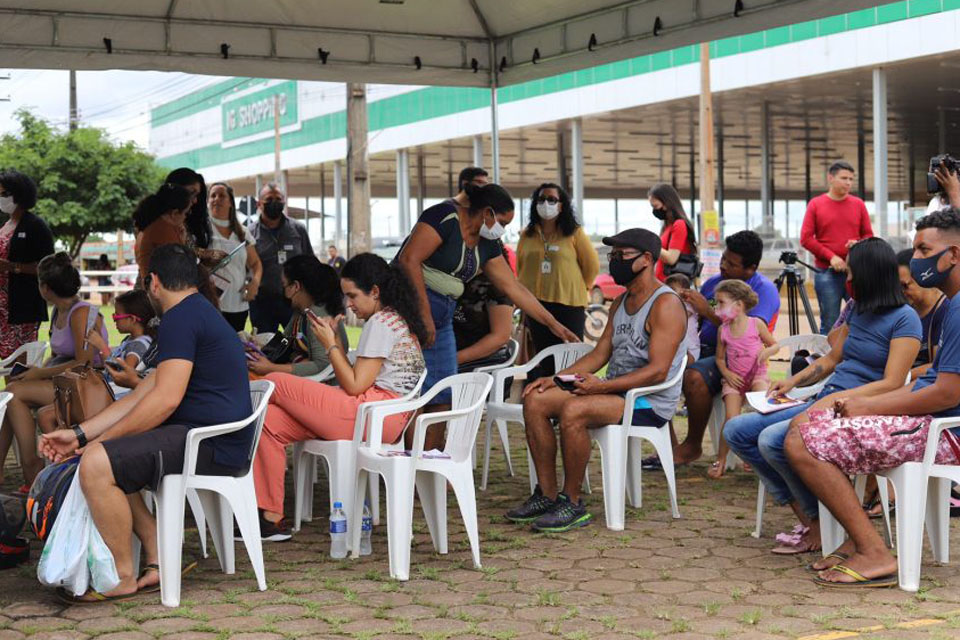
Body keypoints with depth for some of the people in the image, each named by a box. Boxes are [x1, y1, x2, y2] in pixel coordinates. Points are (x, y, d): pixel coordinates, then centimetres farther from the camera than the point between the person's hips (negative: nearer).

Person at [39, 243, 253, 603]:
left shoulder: (180, 319, -12)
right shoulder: (198, 314, 22)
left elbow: (165, 399, -21)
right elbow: (141, 397, 18)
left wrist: (100, 440, -11)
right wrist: (80, 434, 11)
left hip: (213, 446, -11)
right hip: (216, 442, 11)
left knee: (96, 464, -21)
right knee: (109, 458, 21)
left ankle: (121, 578, -8)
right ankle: (156, 562, 10)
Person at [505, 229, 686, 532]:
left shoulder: (665, 303, -12)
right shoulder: (620, 302, 18)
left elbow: (658, 371, -21)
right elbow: (599, 354, 16)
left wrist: (601, 386, -28)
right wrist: (555, 378, 2)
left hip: (650, 403, -9)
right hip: (615, 391, 9)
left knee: (573, 410, -33)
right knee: (535, 400, -7)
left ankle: (573, 504, -19)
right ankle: (547, 495, -6)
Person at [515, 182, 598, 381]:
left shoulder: (574, 233, -1)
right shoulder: (527, 236, 10)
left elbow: (592, 265, 4)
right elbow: (520, 268, 19)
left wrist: (580, 289, 10)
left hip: (569, 305, -3)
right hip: (536, 304, 3)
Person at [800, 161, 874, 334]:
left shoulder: (858, 204, 8)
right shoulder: (816, 204, 3)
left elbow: (868, 235, 12)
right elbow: (806, 239, -1)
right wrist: (831, 257, -10)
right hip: (827, 273, -2)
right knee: (829, 324, 1)